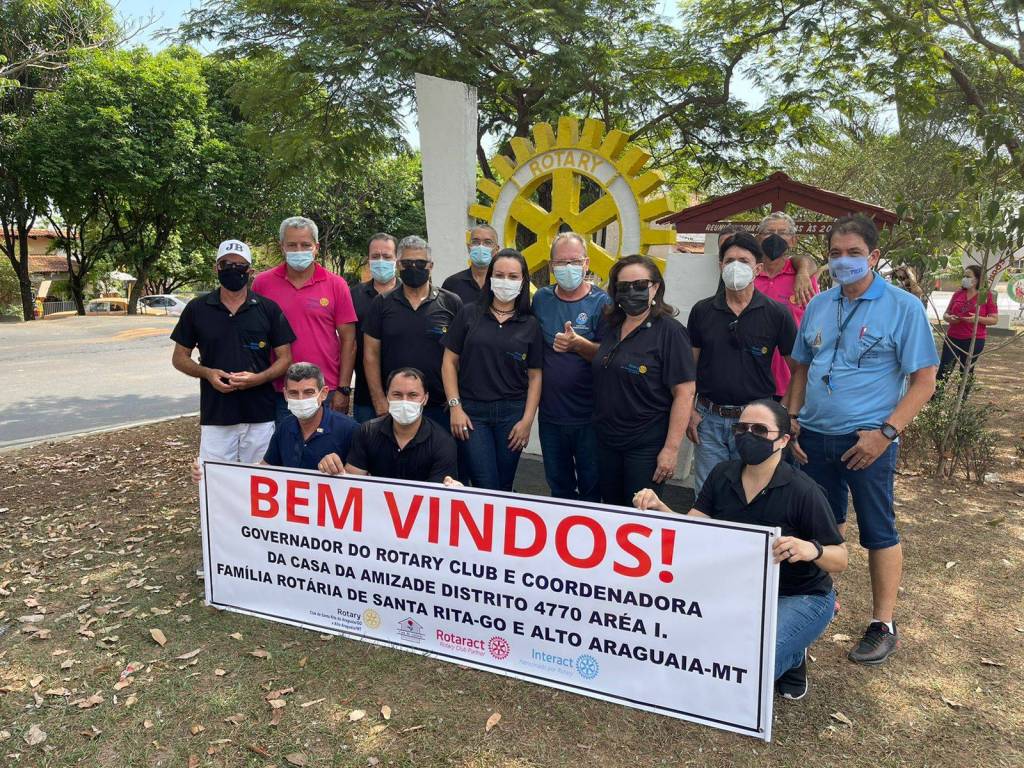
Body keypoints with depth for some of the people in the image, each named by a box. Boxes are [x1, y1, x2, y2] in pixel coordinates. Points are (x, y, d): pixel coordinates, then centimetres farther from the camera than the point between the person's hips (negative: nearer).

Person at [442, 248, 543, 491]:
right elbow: (449, 361, 3)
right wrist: (455, 407, -5)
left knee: (504, 487, 10)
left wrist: (527, 420, -3)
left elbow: (535, 376, 4)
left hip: (512, 413, 2)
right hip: (472, 412, -1)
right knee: (485, 487, -5)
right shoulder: (469, 314, 2)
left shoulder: (530, 325, 5)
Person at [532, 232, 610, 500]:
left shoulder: (601, 302, -8)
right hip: (550, 414, 4)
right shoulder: (541, 299, 3)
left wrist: (577, 344, -30)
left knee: (591, 485, 10)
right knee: (558, 485, 19)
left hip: (589, 417, -3)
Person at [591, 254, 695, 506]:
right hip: (606, 440, 6)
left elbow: (684, 394, -17)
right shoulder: (613, 326, 8)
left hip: (646, 445, -6)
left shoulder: (670, 331, -13)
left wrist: (671, 448, -19)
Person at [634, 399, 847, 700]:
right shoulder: (722, 475, -4)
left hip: (800, 598, -5)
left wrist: (812, 550, -37)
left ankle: (792, 656, 9)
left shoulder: (803, 491, -19)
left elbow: (840, 560, -14)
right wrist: (659, 508, -29)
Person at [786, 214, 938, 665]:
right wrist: (792, 419, 4)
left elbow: (923, 381, -9)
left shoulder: (903, 307, -7)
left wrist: (886, 432, -17)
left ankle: (883, 625, 21)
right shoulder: (818, 306, 8)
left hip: (867, 441, -4)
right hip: (814, 437, 5)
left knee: (878, 532, 6)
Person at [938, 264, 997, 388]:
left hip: (974, 340, -2)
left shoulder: (987, 296, -2)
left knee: (966, 373, 9)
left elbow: (994, 319, -3)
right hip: (952, 338, 3)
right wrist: (949, 318, -10)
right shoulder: (958, 294, 8)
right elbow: (945, 314, 14)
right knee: (943, 371, -2)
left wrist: (977, 318, -20)